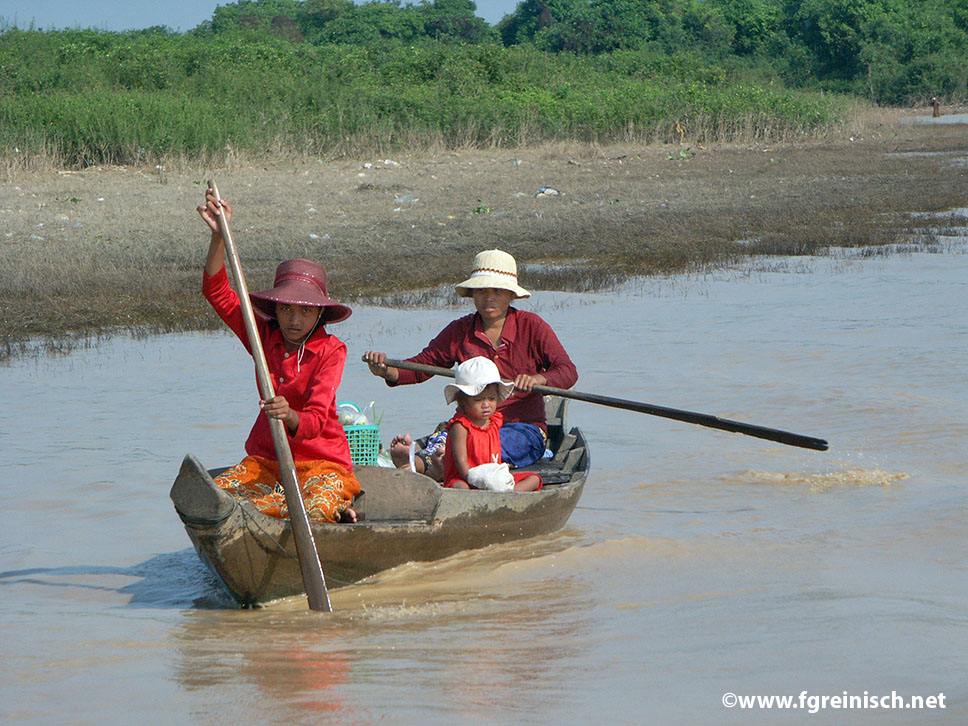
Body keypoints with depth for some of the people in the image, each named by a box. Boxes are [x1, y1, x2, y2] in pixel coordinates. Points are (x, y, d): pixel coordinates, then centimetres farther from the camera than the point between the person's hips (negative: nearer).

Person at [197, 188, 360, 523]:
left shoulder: (330, 350, -9)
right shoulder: (265, 337, 6)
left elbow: (315, 421, -22)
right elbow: (217, 292, 0)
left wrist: (290, 416, -45)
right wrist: (219, 234, -11)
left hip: (321, 461, -5)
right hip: (266, 459, 5)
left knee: (317, 510, -38)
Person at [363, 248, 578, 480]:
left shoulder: (532, 326, 3)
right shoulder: (460, 330, 11)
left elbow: (568, 371, -5)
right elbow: (422, 365, 10)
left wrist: (538, 379, -28)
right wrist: (387, 371, -11)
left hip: (524, 428, -3)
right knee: (443, 436, -32)